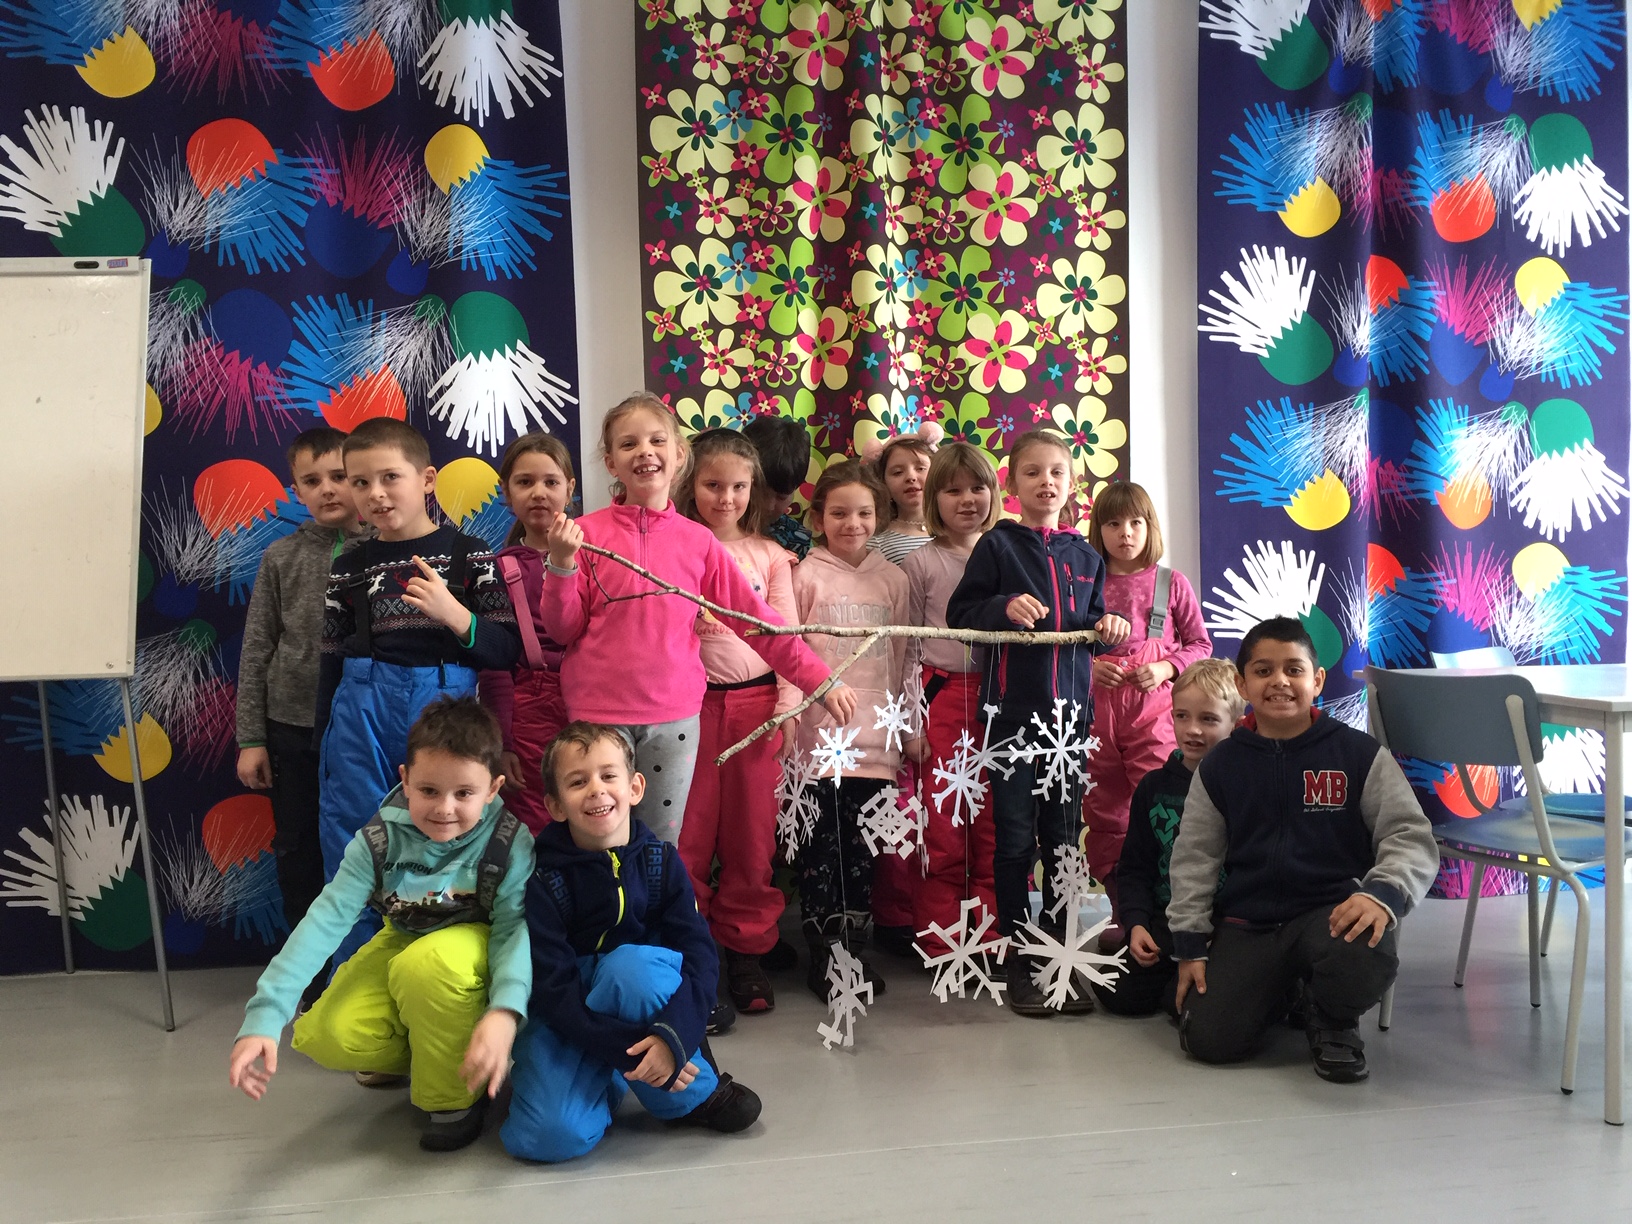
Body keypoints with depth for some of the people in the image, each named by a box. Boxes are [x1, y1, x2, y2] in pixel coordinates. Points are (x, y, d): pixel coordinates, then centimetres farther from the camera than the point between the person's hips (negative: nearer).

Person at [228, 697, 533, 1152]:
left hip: (474, 945, -3)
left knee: (426, 963, -38)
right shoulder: (380, 839, -21)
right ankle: (412, 1057, 13)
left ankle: (457, 1094, -13)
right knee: (327, 1036, -19)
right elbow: (327, 917, -27)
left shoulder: (509, 842, -26)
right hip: (403, 942, 4)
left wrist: (505, 1009, -47)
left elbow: (514, 925, -27)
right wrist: (264, 1016, -36)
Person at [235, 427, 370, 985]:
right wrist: (251, 739, 0)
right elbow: (256, 653, 3)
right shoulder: (281, 557, 2)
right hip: (293, 732, 2)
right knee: (298, 855, 11)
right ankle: (315, 975, 27)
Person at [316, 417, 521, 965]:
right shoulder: (349, 568, 8)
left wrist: (454, 615, -18)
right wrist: (325, 748, 14)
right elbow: (333, 661, 14)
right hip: (361, 713, 2)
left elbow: (507, 651, -2)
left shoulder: (468, 555, 1)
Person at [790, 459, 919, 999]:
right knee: (822, 848, 1)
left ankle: (854, 950, 20)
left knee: (864, 850, 8)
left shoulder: (892, 579, 10)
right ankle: (823, 957, 11)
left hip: (876, 736, 3)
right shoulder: (806, 575, 0)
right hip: (821, 733, -3)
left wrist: (911, 726, 14)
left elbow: (903, 659, 14)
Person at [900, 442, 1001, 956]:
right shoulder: (921, 565, 2)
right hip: (942, 698, -2)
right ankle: (941, 944, 13)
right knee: (943, 824, 2)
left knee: (997, 822, 4)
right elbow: (909, 649, 2)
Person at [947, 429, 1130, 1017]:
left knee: (1064, 841, 9)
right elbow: (959, 613, -3)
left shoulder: (1085, 557, 12)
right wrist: (1004, 608, -20)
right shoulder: (998, 545, -1)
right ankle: (1019, 964, 13)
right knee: (1016, 841, 2)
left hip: (1070, 710, 4)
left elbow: (1093, 630, 19)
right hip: (1013, 709, -4)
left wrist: (1109, 628, -2)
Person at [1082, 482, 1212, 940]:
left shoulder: (1171, 583, 5)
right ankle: (1123, 913, 17)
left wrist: (1165, 668, -8)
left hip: (1153, 709, -1)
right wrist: (1087, 666, -9)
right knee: (1105, 813, 6)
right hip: (1097, 709, 2)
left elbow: (1200, 644, 8)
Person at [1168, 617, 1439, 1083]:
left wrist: (1383, 894, -24)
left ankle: (1334, 1019, 2)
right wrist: (1190, 945, 4)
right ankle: (1275, 990, 22)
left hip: (1333, 912, -2)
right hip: (1246, 923, 2)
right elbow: (1193, 859, 9)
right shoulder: (1220, 766, 5)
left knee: (1366, 958, -37)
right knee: (1208, 1039, -14)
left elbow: (1411, 836, -3)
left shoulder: (1359, 754, -2)